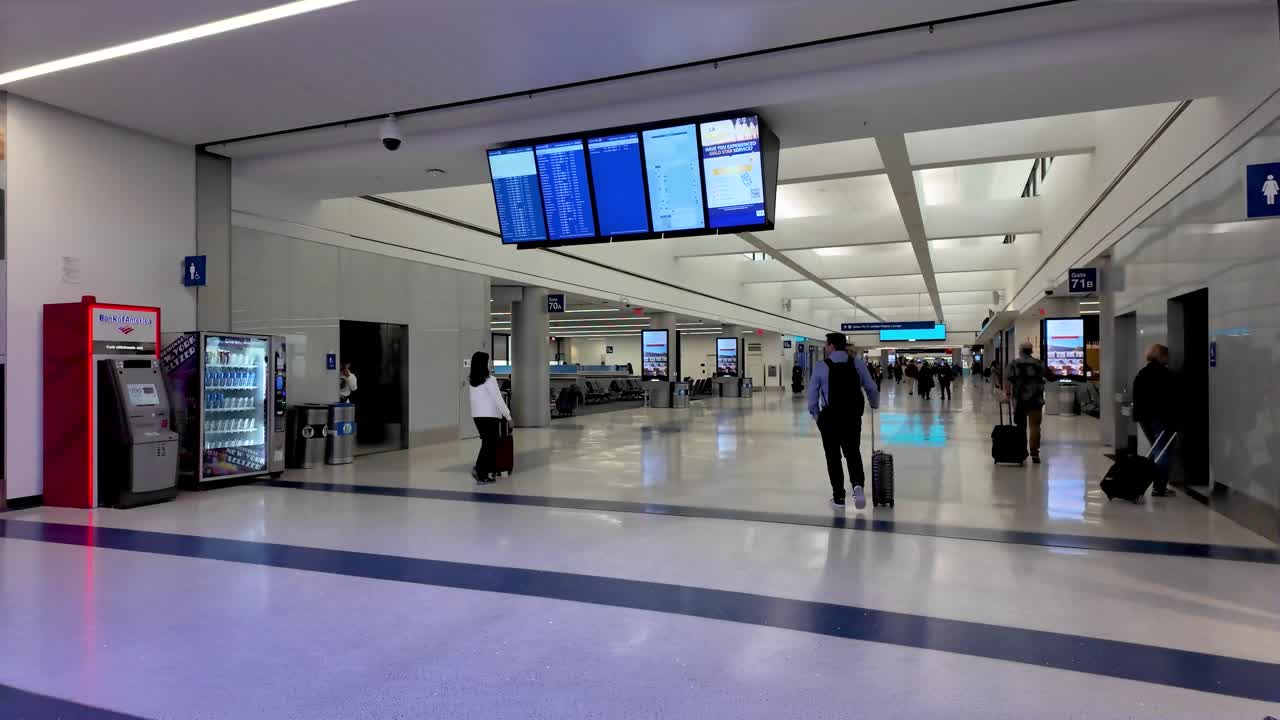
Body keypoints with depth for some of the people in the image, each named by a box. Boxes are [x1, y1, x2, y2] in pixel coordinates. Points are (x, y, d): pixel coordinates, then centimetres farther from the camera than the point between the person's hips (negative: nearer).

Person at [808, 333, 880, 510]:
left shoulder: (821, 367, -5)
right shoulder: (857, 363, -1)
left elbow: (812, 395, -3)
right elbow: (871, 388, 3)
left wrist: (816, 414, 13)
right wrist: (875, 403, 23)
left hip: (829, 417, -1)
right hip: (852, 416, 1)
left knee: (833, 457, 10)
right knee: (853, 453, 14)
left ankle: (838, 497, 13)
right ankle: (858, 485, -12)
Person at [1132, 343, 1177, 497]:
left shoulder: (1141, 374, 11)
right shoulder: (1166, 374, -10)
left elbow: (1136, 398, 13)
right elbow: (1171, 398, -13)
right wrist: (1172, 419, -10)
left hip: (1144, 418, 7)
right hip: (1160, 418, -7)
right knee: (1164, 452, -1)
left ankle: (1158, 485, 18)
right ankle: (1160, 488, -4)